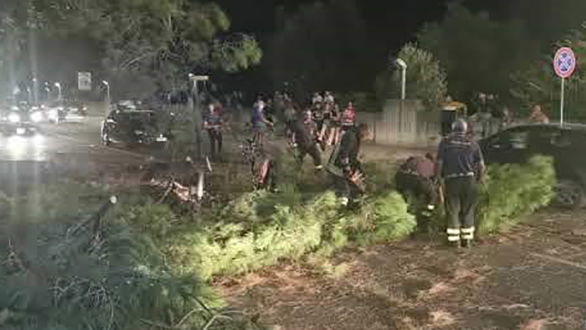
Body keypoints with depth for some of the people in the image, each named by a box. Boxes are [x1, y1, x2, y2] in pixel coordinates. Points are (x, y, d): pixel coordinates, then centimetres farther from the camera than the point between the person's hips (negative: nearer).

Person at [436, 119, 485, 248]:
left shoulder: (445, 142, 2)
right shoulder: (472, 143, 7)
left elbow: (439, 163, -4)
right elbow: (481, 165, 3)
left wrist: (438, 178, 10)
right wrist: (479, 179, 18)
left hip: (451, 180, -1)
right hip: (469, 179, 1)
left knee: (453, 211, 8)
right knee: (468, 211, 12)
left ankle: (454, 240, 9)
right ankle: (467, 240, 16)